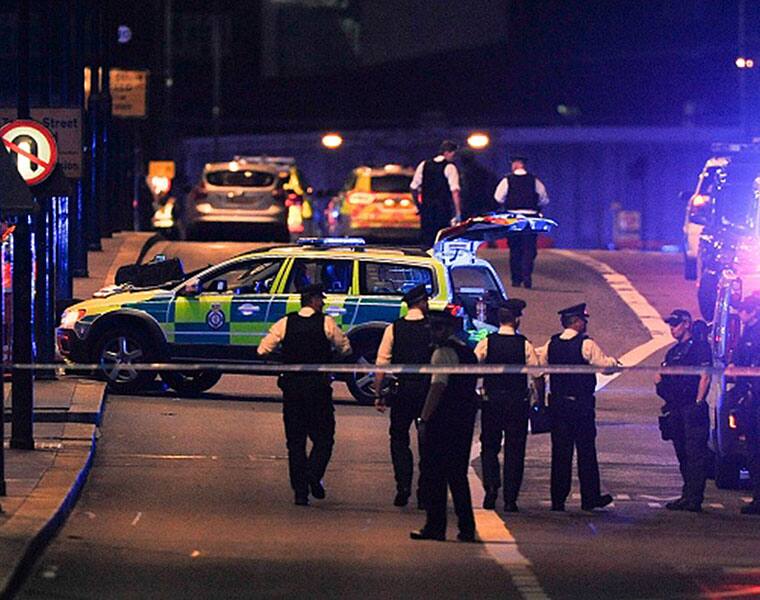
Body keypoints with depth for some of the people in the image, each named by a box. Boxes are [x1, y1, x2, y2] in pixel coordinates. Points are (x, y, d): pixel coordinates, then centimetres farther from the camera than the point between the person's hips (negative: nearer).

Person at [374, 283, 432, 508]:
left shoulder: (394, 329, -2)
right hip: (429, 389, 0)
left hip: (404, 389, 0)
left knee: (399, 438, 11)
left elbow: (381, 364, -2)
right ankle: (424, 493, 9)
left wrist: (379, 394, 4)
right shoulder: (433, 328, -4)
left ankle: (403, 487, -4)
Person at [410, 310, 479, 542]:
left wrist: (424, 418, -18)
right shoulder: (469, 353, 16)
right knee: (458, 474, 12)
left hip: (443, 421, -8)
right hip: (465, 419, 8)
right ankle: (467, 529, 10)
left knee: (434, 473, -3)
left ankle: (435, 527, -5)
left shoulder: (444, 353, -10)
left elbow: (438, 388, -18)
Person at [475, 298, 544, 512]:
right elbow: (538, 376, -6)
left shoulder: (486, 343, -4)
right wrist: (541, 400, 6)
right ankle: (510, 499, 4)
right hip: (518, 403, -1)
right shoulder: (525, 346, -6)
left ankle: (491, 489, -4)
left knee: (489, 447, 14)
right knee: (514, 450, 6)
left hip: (491, 401, 1)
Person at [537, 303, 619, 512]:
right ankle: (590, 498, 9)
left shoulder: (551, 344, 3)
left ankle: (558, 500, 5)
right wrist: (613, 361, 11)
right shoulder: (586, 344, -12)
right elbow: (605, 365, -9)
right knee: (586, 452, 5)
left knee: (560, 451, 6)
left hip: (557, 403, 4)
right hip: (581, 404, -4)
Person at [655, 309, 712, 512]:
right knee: (682, 455, 10)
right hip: (675, 409, 9)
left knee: (695, 454, -9)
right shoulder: (673, 352, 21)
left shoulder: (700, 347, -3)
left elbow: (705, 376, -11)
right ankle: (687, 495, 16)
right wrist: (660, 379, 2)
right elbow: (663, 377, 25)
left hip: (692, 408, -9)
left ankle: (694, 499, -12)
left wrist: (698, 403, -18)